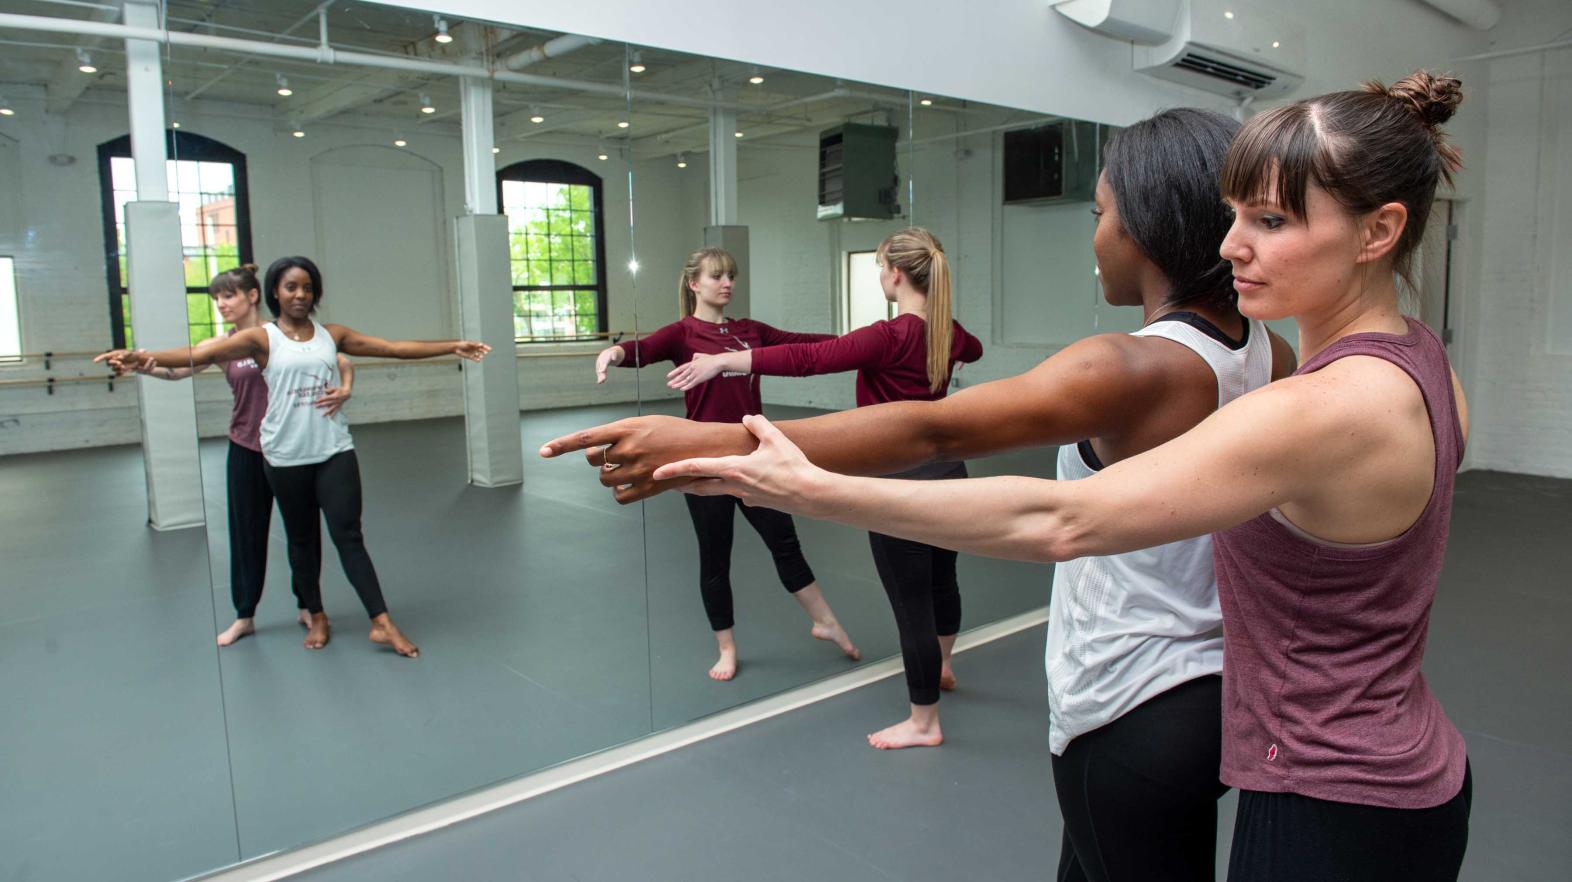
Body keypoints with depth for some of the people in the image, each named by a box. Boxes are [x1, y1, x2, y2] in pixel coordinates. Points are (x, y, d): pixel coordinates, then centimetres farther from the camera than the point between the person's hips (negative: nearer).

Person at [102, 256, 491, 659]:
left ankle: (382, 622, -2)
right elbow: (200, 353, -14)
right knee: (302, 539, 13)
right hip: (286, 457, -1)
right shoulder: (261, 338, -2)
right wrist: (145, 356, -29)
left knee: (348, 536, -2)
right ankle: (317, 617, 27)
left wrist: (452, 347, 2)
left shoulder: (332, 335, 7)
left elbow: (394, 347, 6)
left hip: (335, 452, 1)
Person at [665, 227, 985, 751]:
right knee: (941, 578, 27)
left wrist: (722, 361, -29)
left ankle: (924, 723, 17)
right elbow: (971, 349, 29)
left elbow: (806, 358, -29)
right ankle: (940, 667, 53)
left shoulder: (890, 337, -21)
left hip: (899, 481, -9)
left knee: (911, 601, 3)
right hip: (948, 472, 9)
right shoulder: (948, 333, 3)